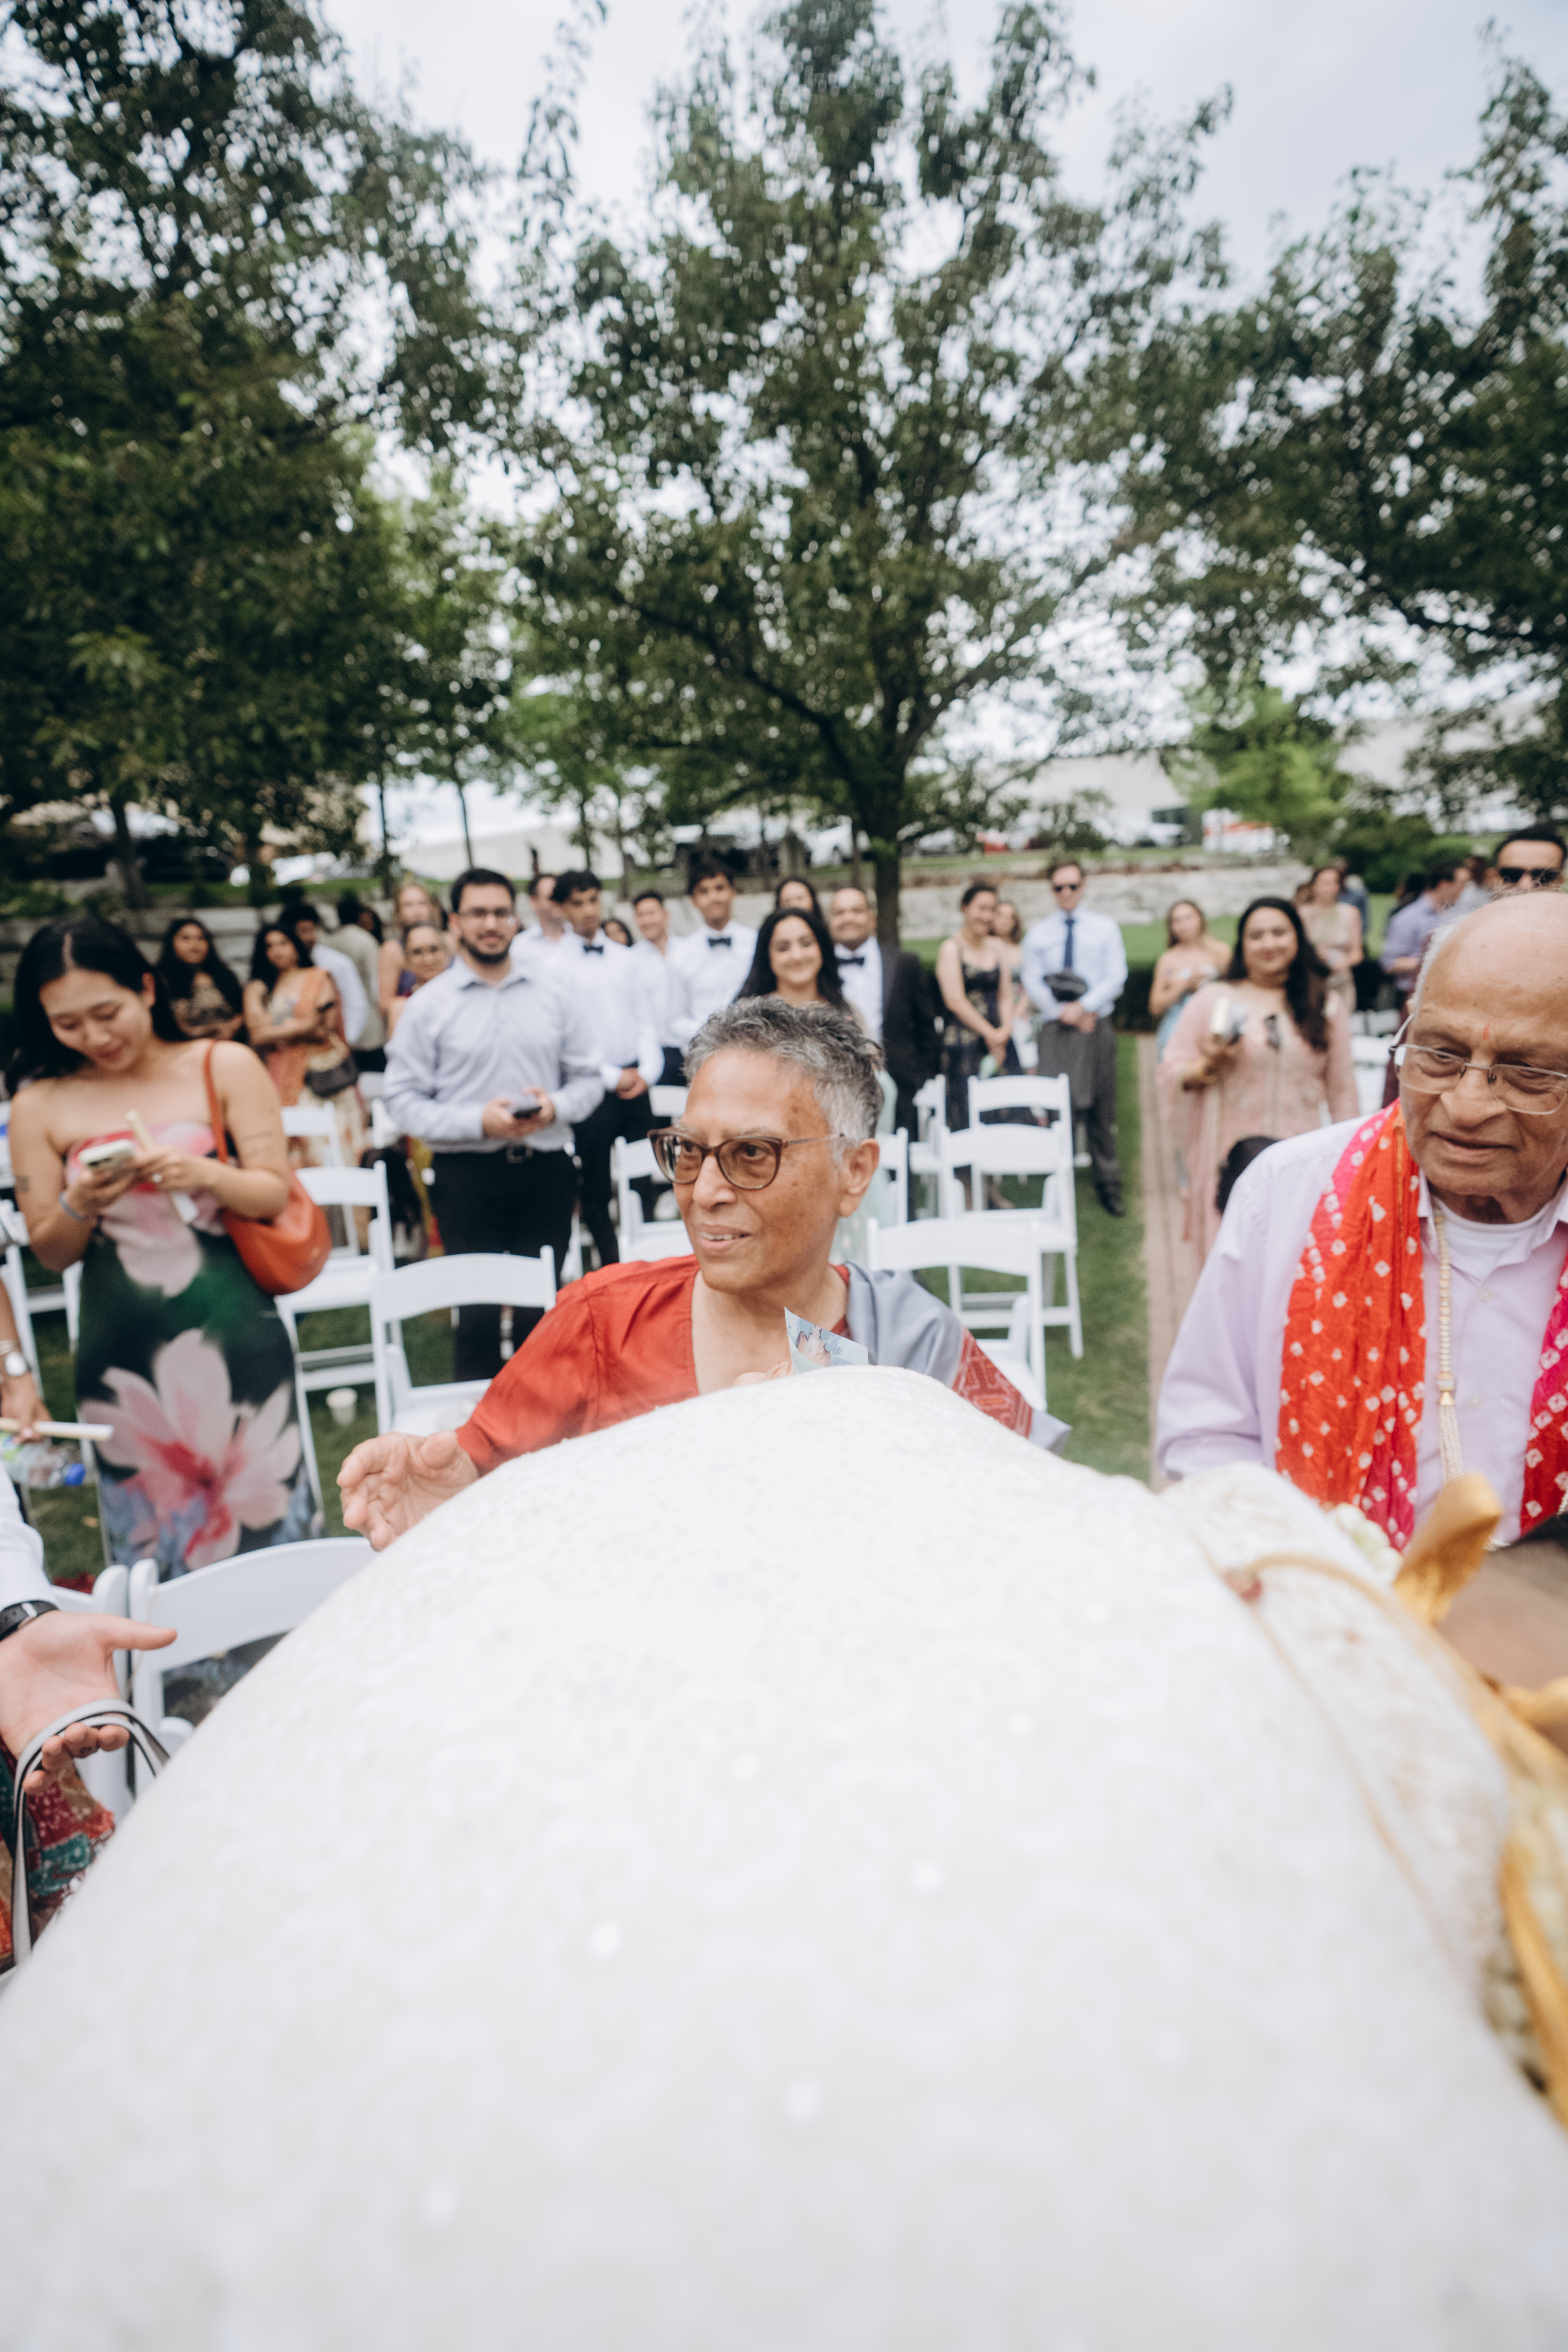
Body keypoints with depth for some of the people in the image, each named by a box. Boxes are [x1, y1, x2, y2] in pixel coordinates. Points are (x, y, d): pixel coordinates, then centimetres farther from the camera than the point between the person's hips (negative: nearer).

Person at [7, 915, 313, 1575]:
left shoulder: (225, 1068, -2)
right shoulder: (40, 1106, 2)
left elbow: (277, 1194, -2)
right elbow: (50, 1254, 6)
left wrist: (207, 1177, -20)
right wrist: (80, 1205, -14)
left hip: (234, 1340, -1)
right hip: (121, 1353, 2)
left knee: (265, 1517, 8)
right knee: (150, 1545, 11)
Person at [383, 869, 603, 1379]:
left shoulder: (553, 995, 10)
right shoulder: (429, 1006, 2)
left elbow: (588, 1078, 11)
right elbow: (405, 1102, -3)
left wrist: (556, 1106, -10)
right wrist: (479, 1121, -17)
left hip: (547, 1169, 2)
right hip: (468, 1174, -2)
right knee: (478, 1311, 2)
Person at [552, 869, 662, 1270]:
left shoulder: (623, 958, 12)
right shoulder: (555, 964, -4)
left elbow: (645, 1019, 12)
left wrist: (648, 1070, -3)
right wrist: (612, 1077, -11)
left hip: (637, 1083, 4)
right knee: (596, 1188, 3)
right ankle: (613, 1266, 13)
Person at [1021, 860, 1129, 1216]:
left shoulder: (1106, 928, 10)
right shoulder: (1037, 933, 11)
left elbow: (1116, 977, 0)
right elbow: (1032, 983, 3)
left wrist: (1083, 1007, -13)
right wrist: (1063, 1013, -9)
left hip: (1097, 1026, 0)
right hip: (1055, 1027, 0)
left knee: (1101, 1109, 3)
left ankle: (1108, 1184, 11)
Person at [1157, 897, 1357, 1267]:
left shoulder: (1327, 1007, 10)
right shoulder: (1212, 999, 5)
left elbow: (1342, 1088, 11)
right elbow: (1171, 1074, 4)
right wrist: (1209, 1065, -15)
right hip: (1230, 1160, -1)